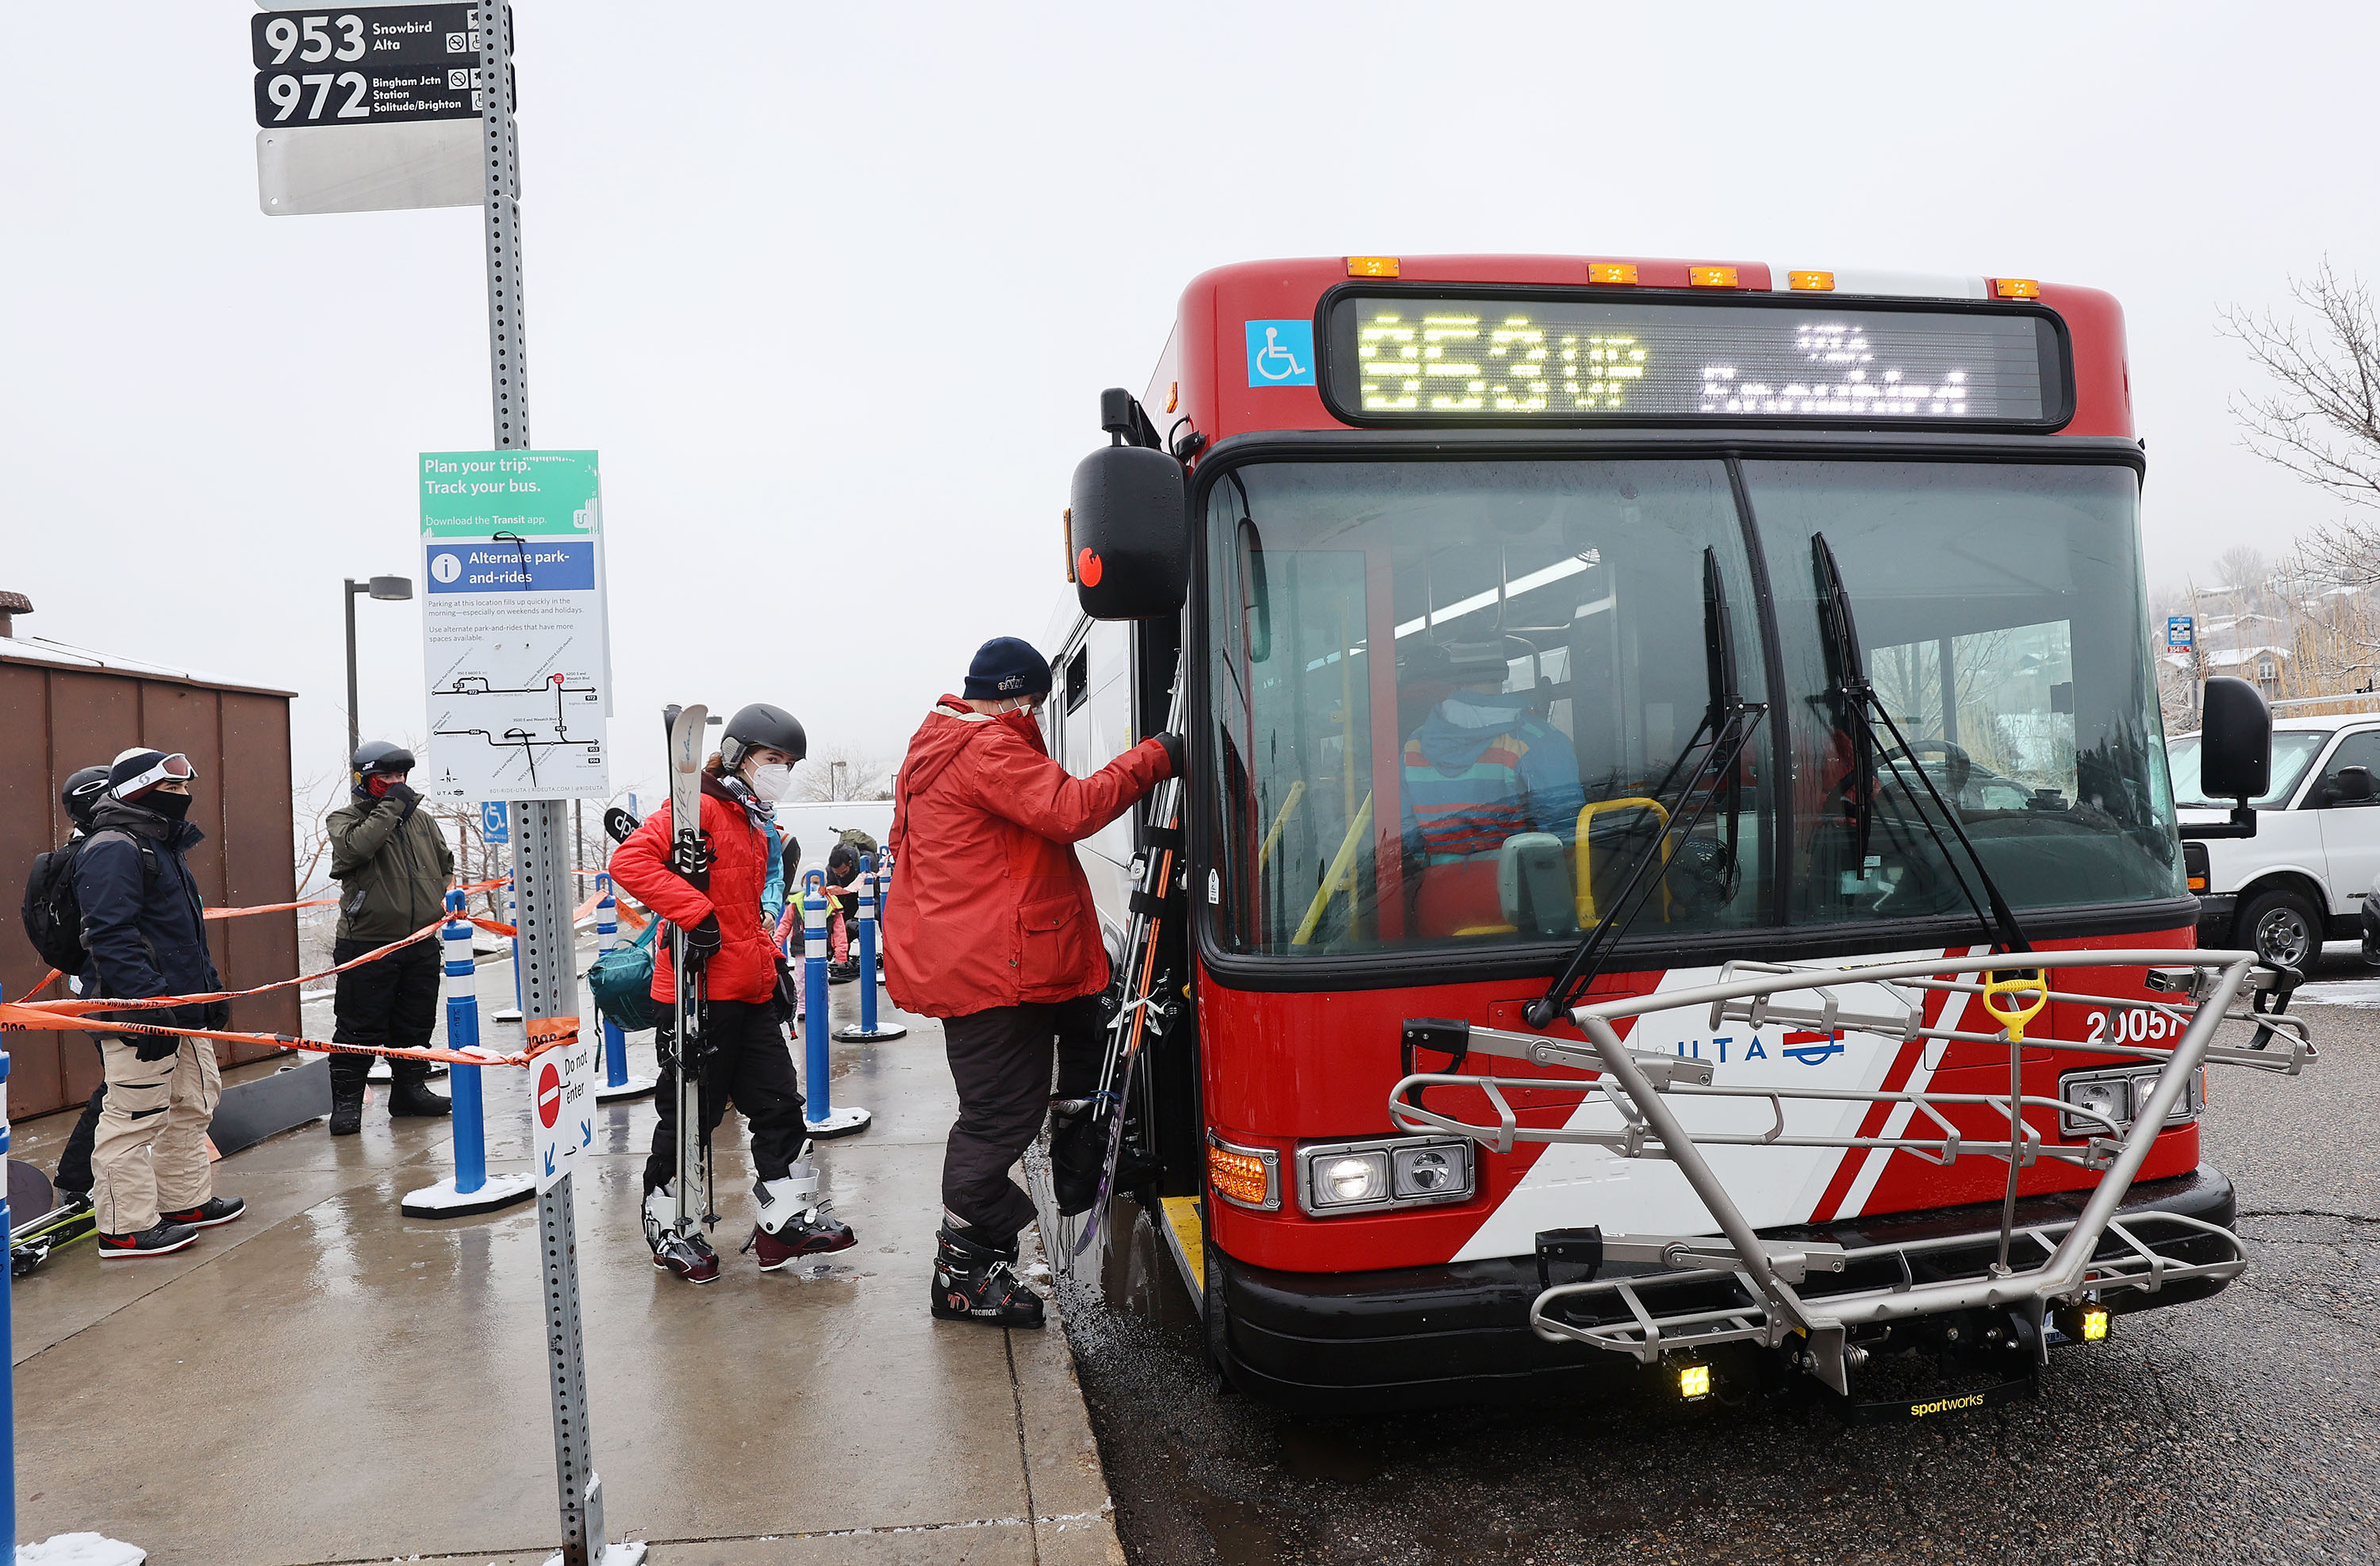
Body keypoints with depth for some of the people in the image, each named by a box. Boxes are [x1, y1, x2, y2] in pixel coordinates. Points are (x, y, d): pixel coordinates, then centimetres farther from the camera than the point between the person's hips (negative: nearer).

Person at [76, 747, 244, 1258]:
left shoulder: (166, 845, 18)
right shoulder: (114, 849, -15)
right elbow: (111, 935, -23)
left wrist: (210, 985, 25)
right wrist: (149, 1005, -27)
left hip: (182, 1006, 11)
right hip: (138, 1012, -11)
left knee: (193, 1101, 18)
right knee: (136, 1115, -4)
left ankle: (186, 1201, 30)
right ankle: (126, 1228, 4)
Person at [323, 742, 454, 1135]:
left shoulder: (423, 819, 14)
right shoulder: (344, 819, -1)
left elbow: (445, 864, 25)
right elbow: (357, 847, -24)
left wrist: (447, 895, 8)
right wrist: (391, 806, -18)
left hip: (421, 944, 5)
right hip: (367, 944, -5)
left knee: (416, 1023, 13)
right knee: (359, 1027, -1)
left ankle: (410, 1088, 26)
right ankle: (346, 1101, 8)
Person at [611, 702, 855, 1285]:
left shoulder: (758, 826, 17)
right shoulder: (701, 808, -12)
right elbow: (630, 861, -25)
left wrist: (770, 961, 24)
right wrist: (696, 914, -27)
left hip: (751, 993, 9)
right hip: (697, 992, -9)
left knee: (778, 1102, 9)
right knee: (691, 1112, 3)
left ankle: (785, 1219, 17)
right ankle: (666, 1227, 19)